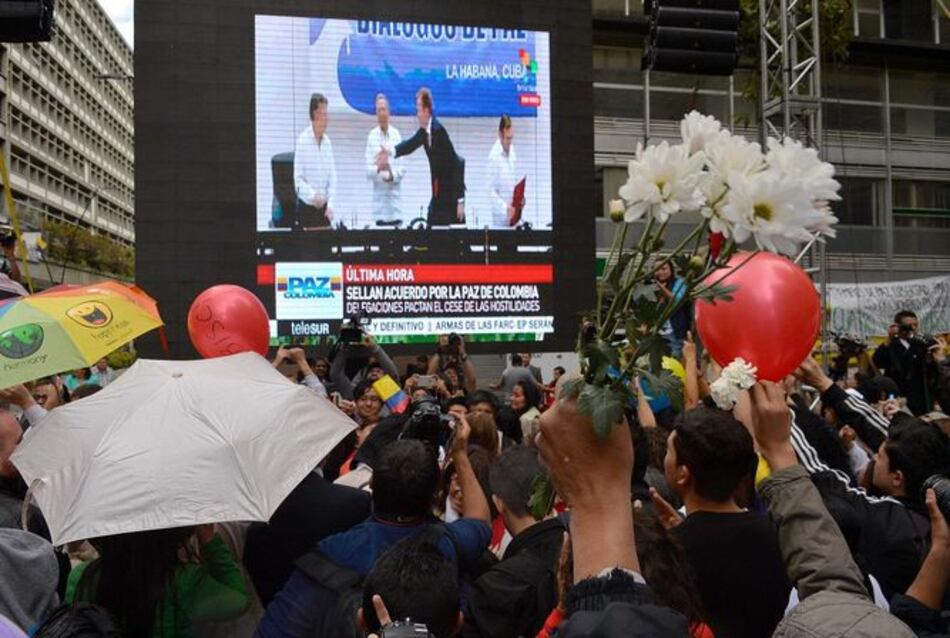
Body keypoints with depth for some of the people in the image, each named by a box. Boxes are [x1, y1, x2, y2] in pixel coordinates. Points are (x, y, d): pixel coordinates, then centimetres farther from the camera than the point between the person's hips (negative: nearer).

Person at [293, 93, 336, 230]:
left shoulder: (327, 141, 6)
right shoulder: (302, 140, -10)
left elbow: (332, 177, 6)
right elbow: (298, 178, -12)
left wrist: (331, 204, -5)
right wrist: (313, 195, -25)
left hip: (324, 208, 5)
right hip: (306, 208, -5)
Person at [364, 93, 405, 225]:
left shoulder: (397, 134, 7)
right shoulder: (372, 136, 4)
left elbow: (402, 167, 2)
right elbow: (368, 171, -1)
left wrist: (393, 176, -17)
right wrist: (378, 168, -21)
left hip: (395, 197, 1)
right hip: (379, 200, -1)